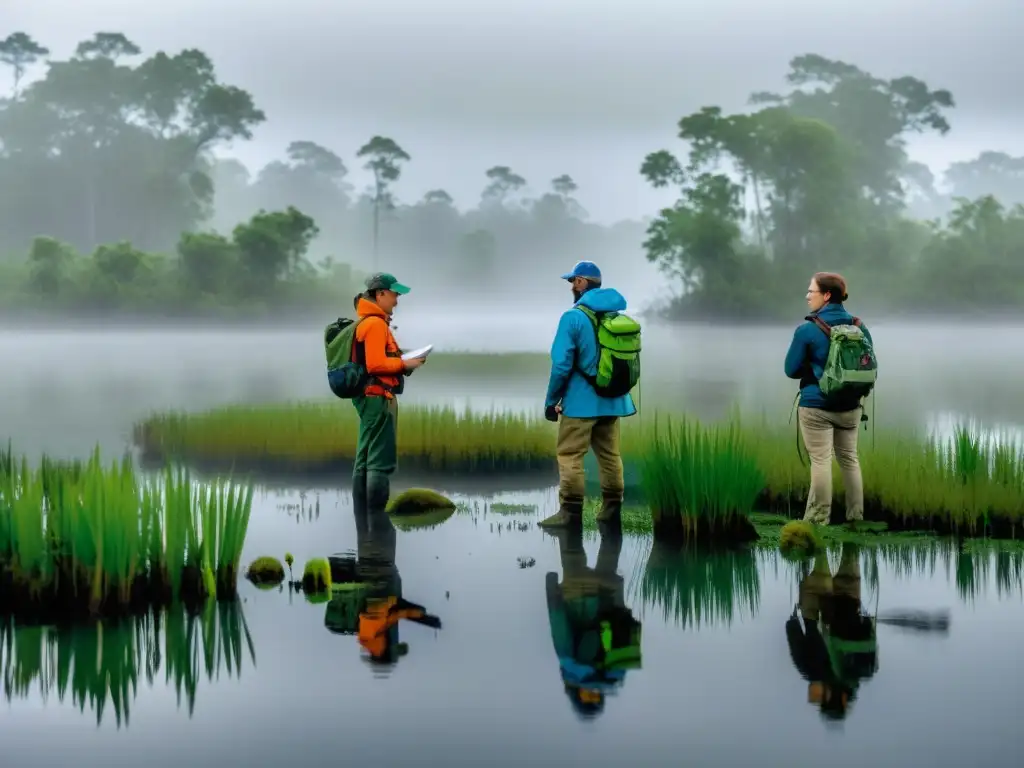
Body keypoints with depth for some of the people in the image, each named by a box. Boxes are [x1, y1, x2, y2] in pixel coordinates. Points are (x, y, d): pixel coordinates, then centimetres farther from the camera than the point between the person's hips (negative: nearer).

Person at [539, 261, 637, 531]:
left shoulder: (574, 317, -13)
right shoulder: (619, 314, 8)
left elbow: (561, 364, -15)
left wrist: (551, 401, -6)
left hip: (580, 401, -7)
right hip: (613, 400, 7)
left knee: (570, 456, -3)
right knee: (609, 454, 14)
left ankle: (571, 511, -6)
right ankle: (611, 508, 18)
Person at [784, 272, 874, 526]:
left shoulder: (807, 330, -12)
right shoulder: (859, 327, 3)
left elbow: (791, 370, -6)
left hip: (816, 406, -5)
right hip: (850, 406, 5)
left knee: (821, 461, -2)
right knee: (849, 459, 14)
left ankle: (819, 520, 1)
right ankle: (856, 517, 19)